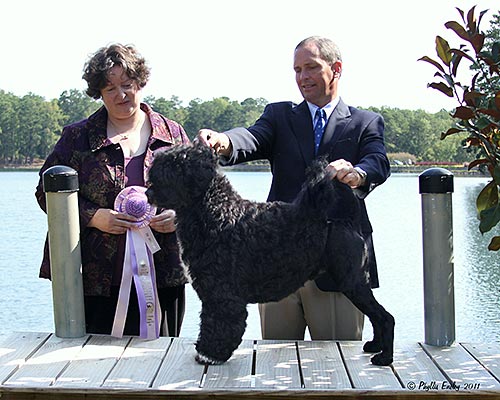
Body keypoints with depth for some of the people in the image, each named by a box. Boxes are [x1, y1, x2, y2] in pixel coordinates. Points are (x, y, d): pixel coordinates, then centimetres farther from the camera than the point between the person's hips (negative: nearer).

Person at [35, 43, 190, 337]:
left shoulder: (172, 134, 9)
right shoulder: (78, 137, 6)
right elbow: (46, 191, 4)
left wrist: (179, 214, -7)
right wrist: (93, 217, -11)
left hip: (161, 276, 1)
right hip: (97, 278, -1)